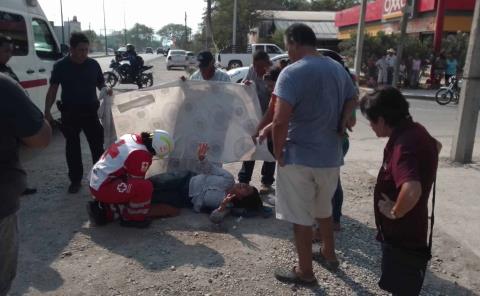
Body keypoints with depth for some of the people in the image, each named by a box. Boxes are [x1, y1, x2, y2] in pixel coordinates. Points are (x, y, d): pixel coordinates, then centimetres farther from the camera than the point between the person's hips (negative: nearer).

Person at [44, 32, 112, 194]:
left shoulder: (93, 64, 1)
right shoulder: (60, 66, -4)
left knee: (97, 145, 5)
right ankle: (75, 180, 20)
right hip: (70, 113, -1)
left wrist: (106, 89, -12)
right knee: (72, 147, 8)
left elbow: (101, 83, 11)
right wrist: (47, 110, -9)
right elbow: (53, 89, 0)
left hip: (90, 111, 1)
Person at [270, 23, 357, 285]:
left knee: (301, 217, 8)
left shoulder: (292, 72, -17)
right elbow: (352, 100, 23)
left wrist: (278, 152, -13)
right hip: (331, 155, 7)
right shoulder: (338, 68, 7)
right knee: (324, 209, 26)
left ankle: (305, 271, 23)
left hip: (299, 157, -7)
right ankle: (329, 255, 43)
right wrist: (339, 128, 15)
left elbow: (280, 120, -26)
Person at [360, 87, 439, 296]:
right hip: (407, 230, 9)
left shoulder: (403, 144, -30)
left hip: (403, 233, -9)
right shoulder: (414, 130, 0)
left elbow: (411, 191, -45)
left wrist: (395, 212, -26)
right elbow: (436, 146, 23)